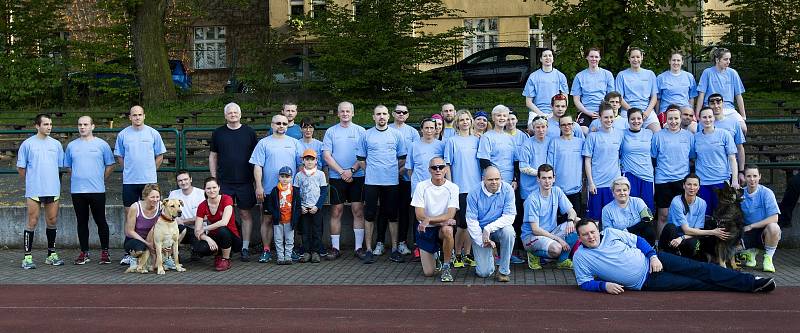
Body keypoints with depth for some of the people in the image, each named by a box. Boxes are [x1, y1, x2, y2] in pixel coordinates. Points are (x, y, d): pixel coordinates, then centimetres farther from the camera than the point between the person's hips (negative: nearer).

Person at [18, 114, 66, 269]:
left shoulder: (56, 144, 10)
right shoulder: (27, 144, -1)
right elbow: (20, 168, 4)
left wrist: (54, 181, 13)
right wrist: (30, 182, 6)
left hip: (53, 189, 4)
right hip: (34, 191, -4)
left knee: (52, 221, 8)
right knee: (32, 222, -3)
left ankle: (52, 255, 19)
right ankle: (27, 257, 1)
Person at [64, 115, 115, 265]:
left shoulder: (102, 144, 3)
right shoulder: (71, 146, 10)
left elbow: (110, 165, 7)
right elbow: (68, 166, 18)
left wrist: (101, 179, 2)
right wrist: (76, 178, 9)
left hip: (97, 190, -3)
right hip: (77, 190, 3)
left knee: (100, 221, 1)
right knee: (82, 222, 8)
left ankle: (104, 251, 9)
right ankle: (84, 252, 15)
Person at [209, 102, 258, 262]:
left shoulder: (249, 132, 5)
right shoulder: (218, 133, 8)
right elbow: (213, 156, 12)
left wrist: (257, 179, 4)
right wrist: (214, 179, 6)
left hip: (245, 182, 0)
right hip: (224, 182, 1)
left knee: (246, 214, 2)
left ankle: (245, 248, 9)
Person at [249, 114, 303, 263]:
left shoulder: (294, 143, 10)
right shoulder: (264, 143, 3)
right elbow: (257, 166, -1)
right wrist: (259, 186, -8)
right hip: (269, 190, -2)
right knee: (267, 219, 2)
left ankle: (289, 249, 16)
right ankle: (266, 250, 9)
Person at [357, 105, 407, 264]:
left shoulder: (396, 135, 7)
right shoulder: (366, 135, 6)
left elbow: (402, 158, 11)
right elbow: (361, 158, 10)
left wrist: (393, 170, 6)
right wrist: (370, 172, 4)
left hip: (391, 182, 1)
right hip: (371, 181, 0)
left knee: (392, 215, 5)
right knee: (369, 215, 0)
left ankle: (394, 249, 12)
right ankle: (368, 250, 7)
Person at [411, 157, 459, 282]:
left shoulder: (452, 187, -8)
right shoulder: (422, 186, -7)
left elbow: (450, 215, -17)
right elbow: (419, 215, -12)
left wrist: (428, 219, -27)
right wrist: (442, 220, -21)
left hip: (443, 228, -1)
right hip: (425, 229, 1)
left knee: (447, 230, -39)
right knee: (428, 272, -4)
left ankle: (446, 267, -17)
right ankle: (433, 255, 33)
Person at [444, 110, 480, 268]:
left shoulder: (476, 140, 12)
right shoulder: (452, 141, 1)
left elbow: (481, 161, 16)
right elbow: (447, 164, 0)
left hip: (476, 187, 4)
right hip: (460, 188, -4)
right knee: (462, 223, -6)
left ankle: (467, 254, 16)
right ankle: (458, 255, 8)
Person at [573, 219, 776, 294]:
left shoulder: (610, 233, 1)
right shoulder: (581, 257, -6)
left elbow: (637, 240, 8)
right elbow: (584, 283, -6)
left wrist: (653, 255, -7)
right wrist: (604, 285, -24)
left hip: (653, 262, 3)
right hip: (645, 283, -3)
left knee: (700, 270, -7)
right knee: (696, 284, -7)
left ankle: (751, 282, 0)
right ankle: (750, 284, 0)